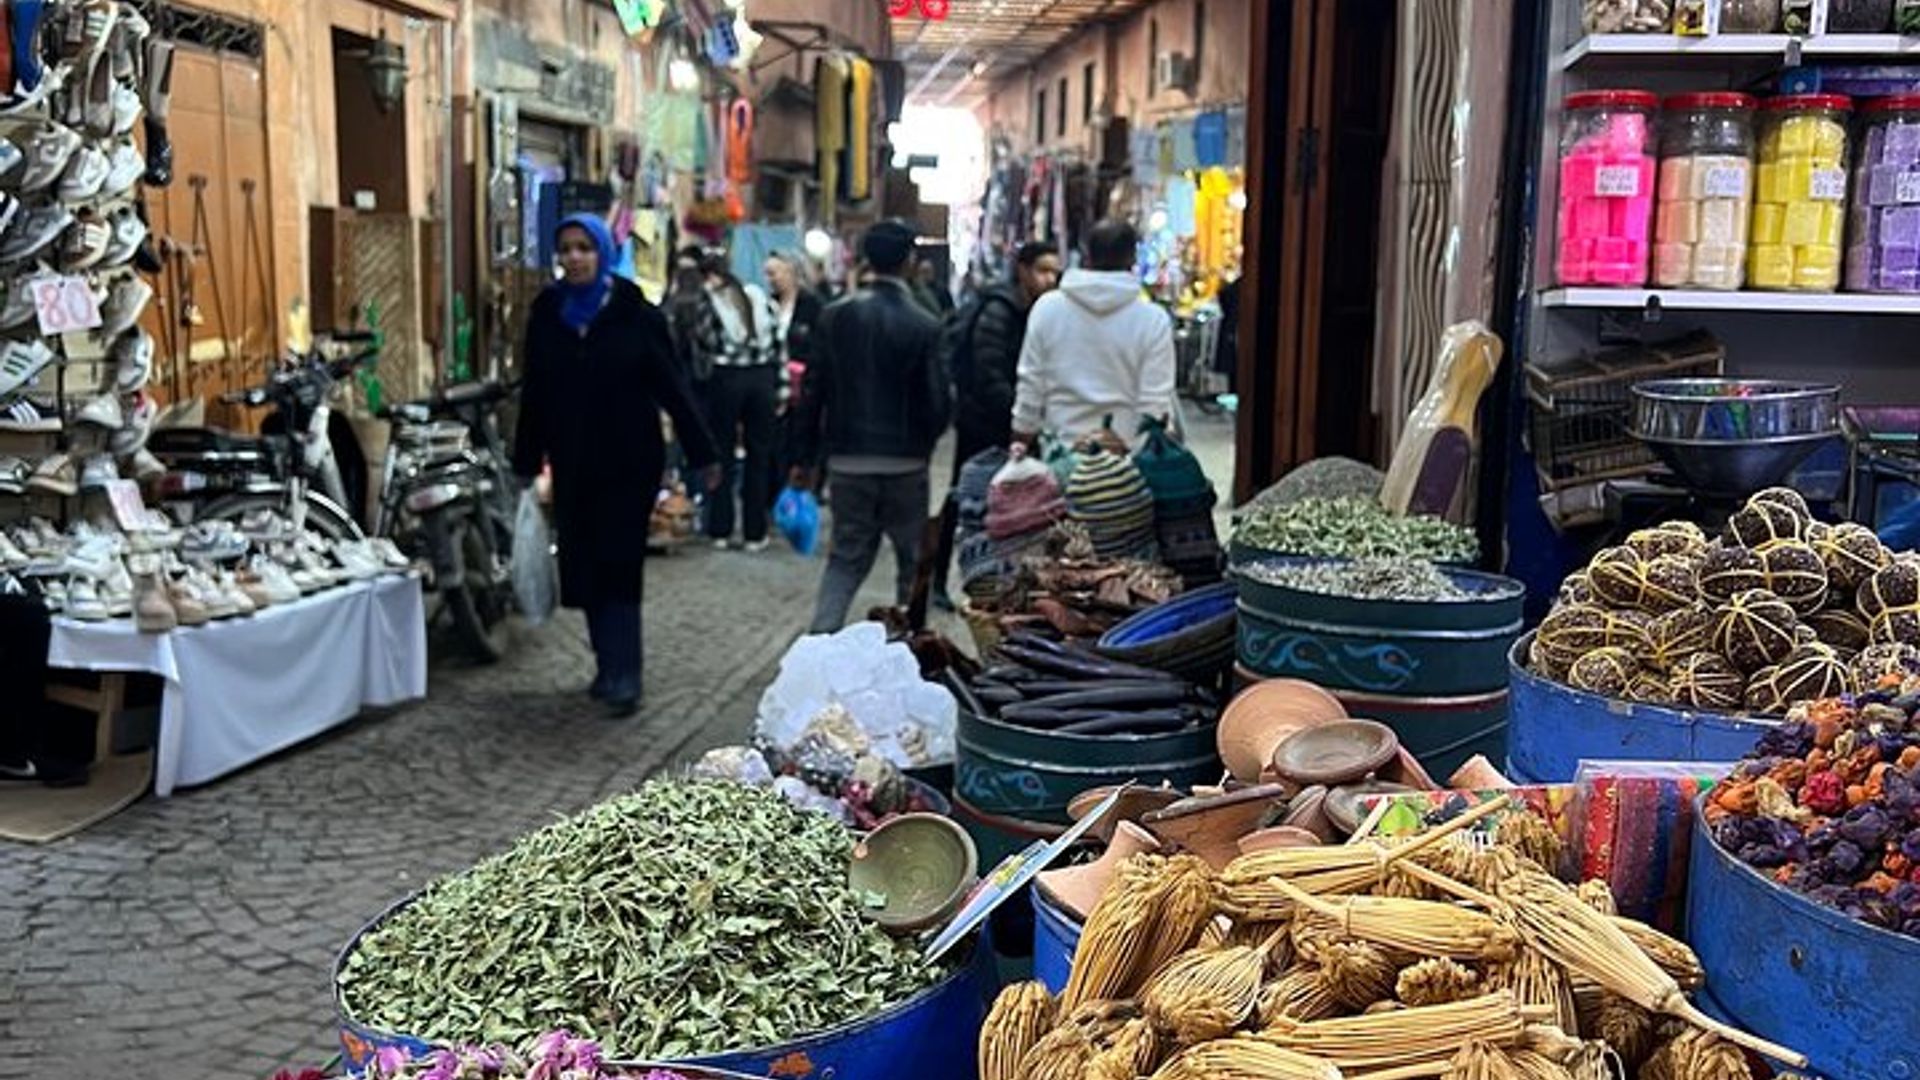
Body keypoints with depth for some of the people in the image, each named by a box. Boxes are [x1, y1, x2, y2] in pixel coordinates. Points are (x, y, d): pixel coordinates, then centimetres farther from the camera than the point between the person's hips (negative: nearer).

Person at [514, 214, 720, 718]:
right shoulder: (546, 313, 3)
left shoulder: (635, 312, -7)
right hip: (573, 463, 4)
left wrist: (703, 453, -7)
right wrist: (525, 463, 9)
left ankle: (623, 676, -3)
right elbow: (533, 394, 7)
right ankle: (609, 666, 21)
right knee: (585, 564, 7)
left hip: (630, 460, -4)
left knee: (619, 564, -6)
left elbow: (671, 386, -6)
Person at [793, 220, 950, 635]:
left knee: (847, 557, 11)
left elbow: (813, 390, 1)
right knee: (913, 559, 13)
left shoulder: (835, 316, -2)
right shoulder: (923, 326, -11)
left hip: (847, 460, 3)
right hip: (905, 463, -3)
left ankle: (821, 636, -2)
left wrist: (806, 457, 8)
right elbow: (937, 402, -9)